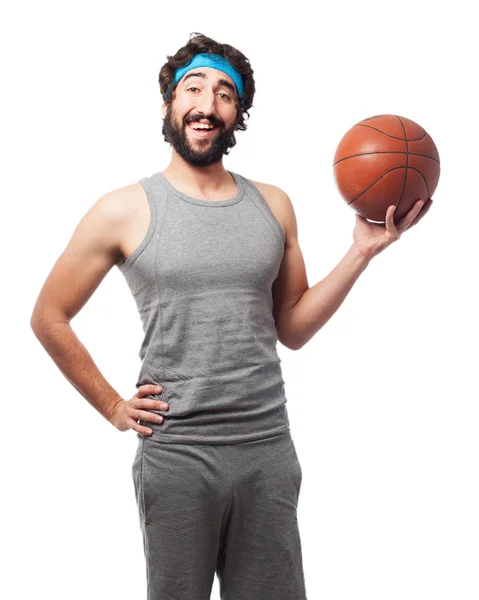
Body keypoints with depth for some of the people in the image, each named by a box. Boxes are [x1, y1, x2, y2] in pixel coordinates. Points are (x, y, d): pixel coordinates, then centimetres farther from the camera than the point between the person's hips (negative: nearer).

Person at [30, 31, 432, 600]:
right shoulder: (124, 210, -4)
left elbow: (292, 328, 8)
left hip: (269, 450, 3)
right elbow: (49, 318, 3)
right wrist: (113, 407, 1)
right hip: (175, 454, -3)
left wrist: (362, 251, -1)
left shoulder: (273, 206, 7)